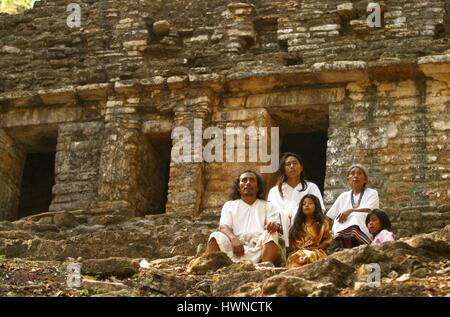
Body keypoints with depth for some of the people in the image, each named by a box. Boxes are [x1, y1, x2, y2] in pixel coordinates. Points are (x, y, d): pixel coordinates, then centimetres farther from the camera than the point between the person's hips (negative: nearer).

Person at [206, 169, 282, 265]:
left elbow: (278, 226, 7)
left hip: (260, 247, 0)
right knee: (216, 236, -25)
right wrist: (234, 239, -19)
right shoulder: (229, 205, 22)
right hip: (236, 246, 0)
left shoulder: (267, 206, 23)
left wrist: (274, 225, -20)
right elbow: (224, 227, 5)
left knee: (271, 234, -29)